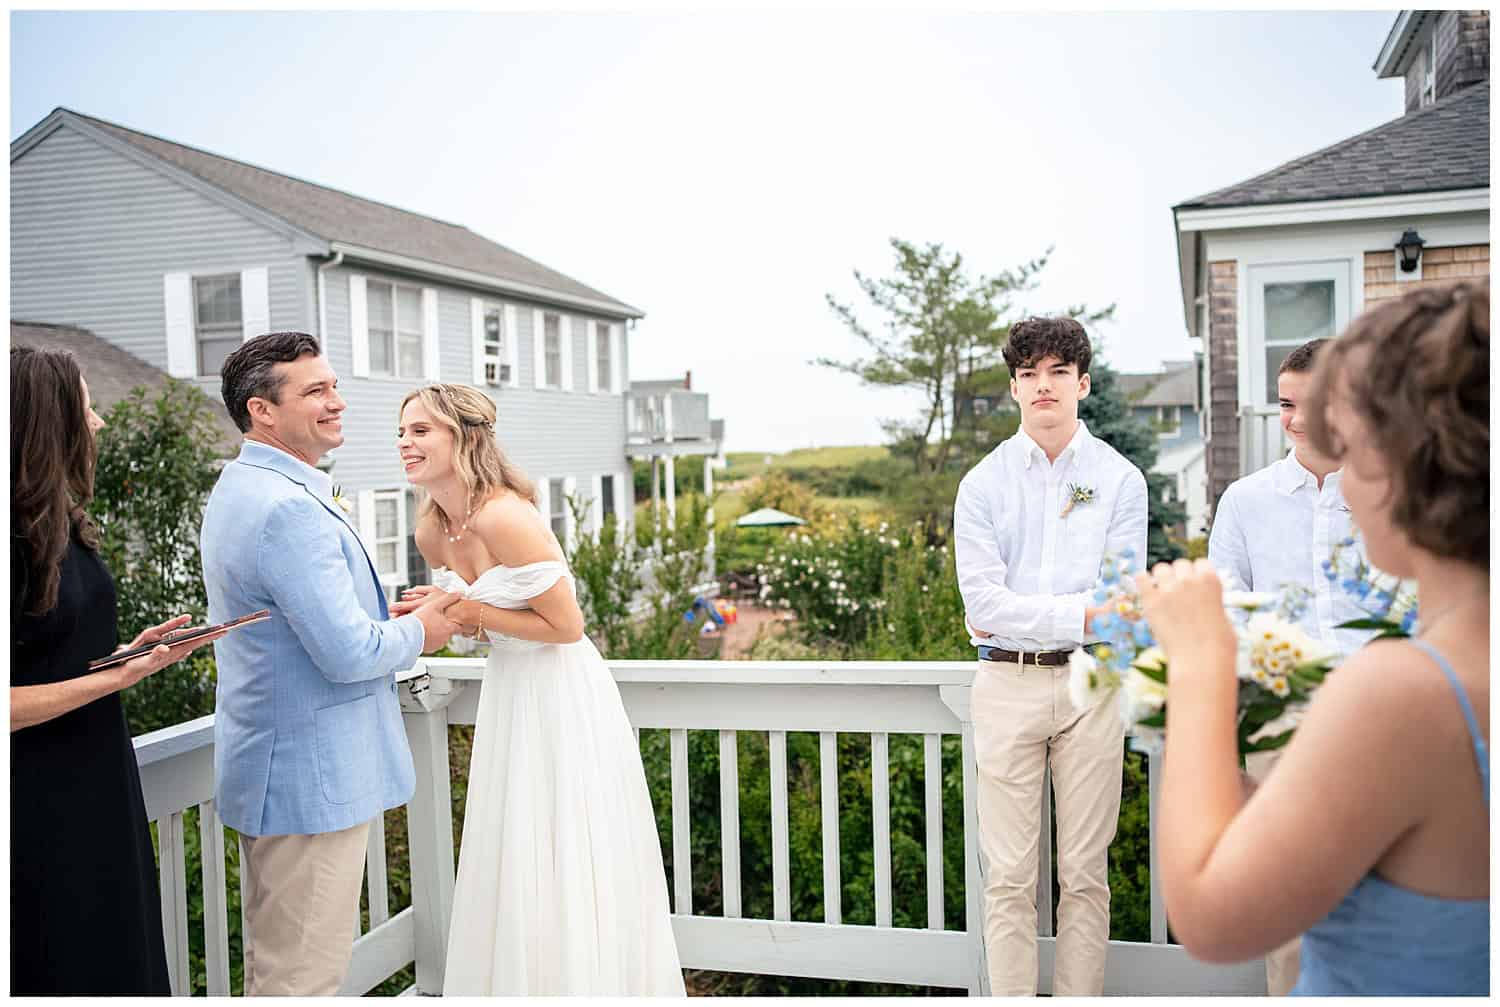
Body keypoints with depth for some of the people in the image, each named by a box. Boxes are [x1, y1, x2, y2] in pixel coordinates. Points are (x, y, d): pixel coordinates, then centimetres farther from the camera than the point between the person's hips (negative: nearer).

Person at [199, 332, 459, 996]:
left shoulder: (238, 490, 12)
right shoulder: (290, 508, -24)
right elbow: (349, 654, -26)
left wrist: (386, 615, 9)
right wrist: (417, 633, -7)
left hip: (271, 768, 11)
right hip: (310, 780, -11)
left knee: (277, 965, 23)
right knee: (303, 973, 3)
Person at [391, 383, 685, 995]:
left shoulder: (505, 518, -24)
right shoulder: (431, 533, 1)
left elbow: (565, 625, -22)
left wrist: (467, 612, -18)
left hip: (562, 693, -8)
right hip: (506, 692, 8)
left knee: (568, 865, 4)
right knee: (507, 863, 17)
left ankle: (585, 984, 23)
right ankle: (514, 983, 35)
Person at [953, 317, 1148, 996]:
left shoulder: (1121, 480, 5)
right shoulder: (982, 485, 4)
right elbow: (982, 602, -6)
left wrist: (1018, 615, -7)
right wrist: (1078, 614, -10)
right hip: (1007, 686, 0)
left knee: (1085, 874, 8)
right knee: (1009, 875, 4)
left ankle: (1079, 998, 20)